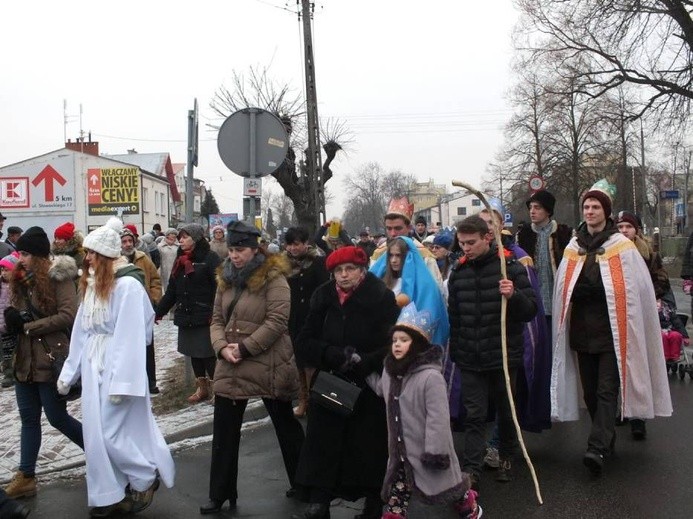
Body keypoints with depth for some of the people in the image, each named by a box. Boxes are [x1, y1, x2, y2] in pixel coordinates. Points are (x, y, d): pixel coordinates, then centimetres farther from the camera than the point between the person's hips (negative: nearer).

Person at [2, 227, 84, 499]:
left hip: (51, 360, -7)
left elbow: (67, 316, -19)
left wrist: (28, 325, -16)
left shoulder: (58, 277, -11)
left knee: (57, 417, 2)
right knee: (28, 418, 11)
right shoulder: (22, 279, 10)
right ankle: (26, 477, 19)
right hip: (25, 360, 7)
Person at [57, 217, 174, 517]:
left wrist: (121, 382, -21)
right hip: (93, 366, 8)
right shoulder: (92, 284, 10)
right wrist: (69, 372, 12)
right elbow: (81, 332, 12)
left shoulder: (128, 285, -16)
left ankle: (146, 477, 21)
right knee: (96, 432, 10)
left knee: (113, 431, -3)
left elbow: (131, 338, -18)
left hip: (118, 365, -8)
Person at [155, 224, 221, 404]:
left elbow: (219, 288, -16)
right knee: (194, 353, 13)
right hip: (185, 317, 7)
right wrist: (158, 312, 15)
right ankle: (202, 388, 25)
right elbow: (171, 291, 17)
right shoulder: (180, 260, 13)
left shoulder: (209, 258, -9)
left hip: (204, 317, -7)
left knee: (208, 354, -4)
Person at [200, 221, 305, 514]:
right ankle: (220, 494, 22)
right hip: (231, 367, 6)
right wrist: (222, 347, -9)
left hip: (268, 366, -6)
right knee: (224, 432, 9)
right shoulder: (226, 279, 9)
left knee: (285, 426, 12)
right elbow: (217, 319, 10)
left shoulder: (273, 278, -12)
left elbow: (277, 321, -20)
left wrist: (245, 347, -20)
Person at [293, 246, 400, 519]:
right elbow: (304, 344, -1)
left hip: (369, 389, -3)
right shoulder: (324, 299, 2)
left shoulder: (381, 299, -9)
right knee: (323, 445, 1)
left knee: (369, 447, 7)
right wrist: (336, 356, -17)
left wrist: (361, 363, -24)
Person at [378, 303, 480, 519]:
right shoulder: (390, 372, 1)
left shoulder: (431, 376, -24)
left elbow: (438, 418, -24)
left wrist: (435, 451, -23)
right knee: (395, 495, 8)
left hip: (427, 451, -6)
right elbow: (381, 394, 25)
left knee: (445, 485, 14)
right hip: (401, 450, 6)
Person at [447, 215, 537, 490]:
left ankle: (506, 456, 35)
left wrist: (514, 295, -27)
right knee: (474, 415, 0)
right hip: (470, 359, 2)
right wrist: (455, 351, 14)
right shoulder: (458, 272, 4)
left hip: (504, 354, -2)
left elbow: (531, 309, -7)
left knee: (505, 409, 15)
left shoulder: (511, 266, -7)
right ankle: (471, 471, 3)